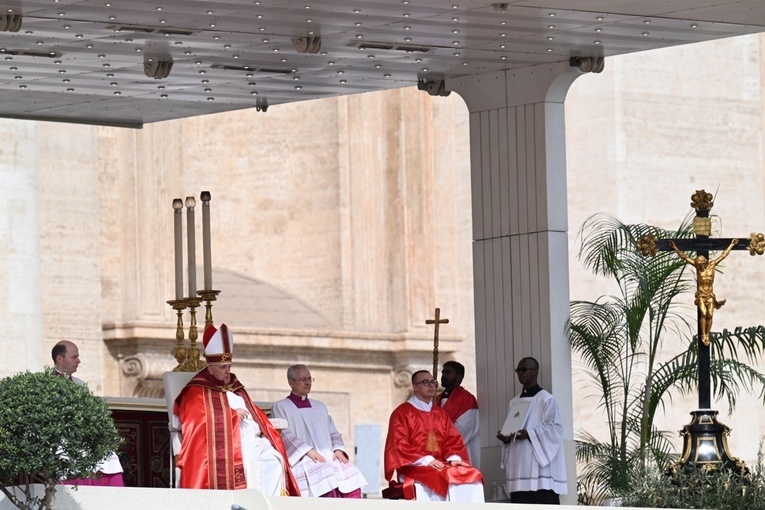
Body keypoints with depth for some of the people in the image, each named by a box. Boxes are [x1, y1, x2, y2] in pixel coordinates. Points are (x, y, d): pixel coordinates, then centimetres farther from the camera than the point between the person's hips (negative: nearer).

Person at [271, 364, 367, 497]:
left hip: (329, 459, 5)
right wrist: (307, 451, -16)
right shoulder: (281, 407, 10)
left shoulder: (320, 407, 28)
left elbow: (333, 433, 23)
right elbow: (283, 435, -3)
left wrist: (338, 449, 1)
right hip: (302, 461, -5)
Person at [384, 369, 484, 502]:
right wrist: (426, 460, -19)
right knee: (438, 479, -37)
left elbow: (453, 440, 15)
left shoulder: (441, 414, 22)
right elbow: (399, 446, -7)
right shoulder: (402, 413, 2)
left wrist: (454, 458, -9)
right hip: (415, 468, -6)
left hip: (442, 464, 6)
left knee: (472, 475, -21)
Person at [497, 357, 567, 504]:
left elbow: (555, 427, -10)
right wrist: (506, 437, 0)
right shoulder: (514, 402, 18)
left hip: (540, 465, -7)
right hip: (520, 467, 7)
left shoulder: (545, 399, -3)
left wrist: (529, 434, -21)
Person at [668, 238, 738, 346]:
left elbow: (723, 255, 9)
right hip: (701, 294, -2)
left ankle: (707, 336, -2)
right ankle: (703, 336, -14)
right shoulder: (697, 265, -2)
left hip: (710, 295, 2)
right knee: (703, 313, -18)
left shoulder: (712, 264, 1)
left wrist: (731, 245, 13)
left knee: (710, 315, -8)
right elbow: (684, 257, -1)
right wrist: (675, 248, -4)